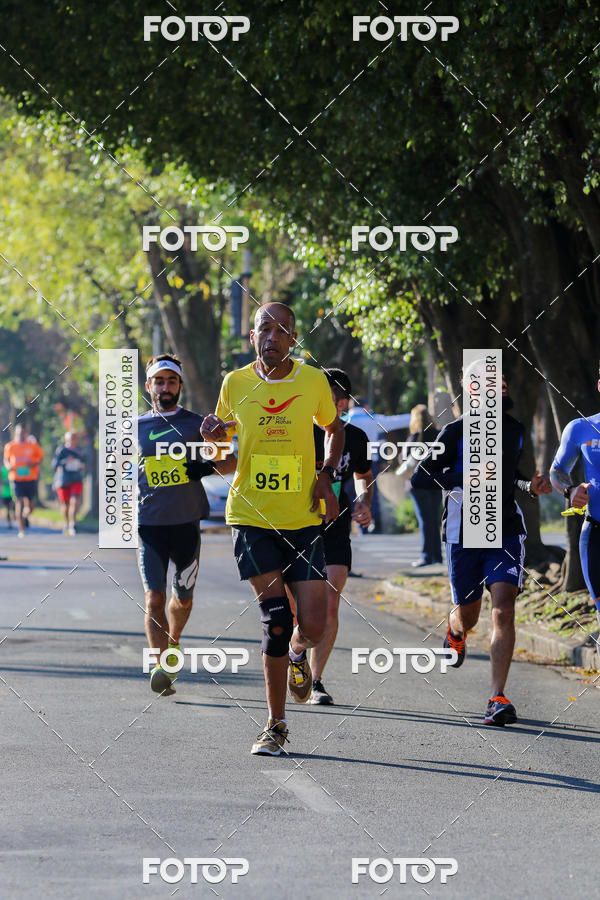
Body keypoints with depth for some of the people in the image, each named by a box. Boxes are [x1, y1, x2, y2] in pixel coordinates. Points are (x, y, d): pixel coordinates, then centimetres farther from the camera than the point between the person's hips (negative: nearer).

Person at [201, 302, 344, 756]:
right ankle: (276, 725, 2)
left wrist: (327, 475, 1)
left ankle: (297, 652, 31)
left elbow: (334, 429, 18)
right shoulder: (235, 383, 1)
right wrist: (213, 435, -8)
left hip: (304, 518, 1)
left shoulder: (313, 380, 0)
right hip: (251, 516, -1)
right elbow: (223, 436, 17)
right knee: (276, 618, -12)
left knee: (313, 627, -8)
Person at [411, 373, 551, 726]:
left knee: (504, 610, -16)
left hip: (507, 532, 2)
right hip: (464, 534, -2)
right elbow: (419, 478, -10)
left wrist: (531, 486, 9)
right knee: (467, 614, 12)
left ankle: (498, 699, -17)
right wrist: (467, 478, -21)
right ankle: (456, 633, 53)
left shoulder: (516, 430, 9)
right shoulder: (456, 432, -7)